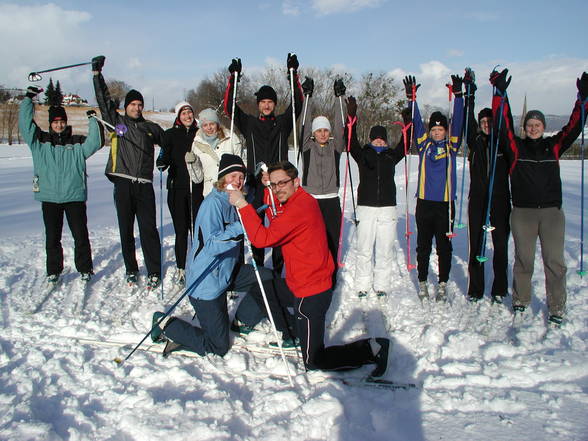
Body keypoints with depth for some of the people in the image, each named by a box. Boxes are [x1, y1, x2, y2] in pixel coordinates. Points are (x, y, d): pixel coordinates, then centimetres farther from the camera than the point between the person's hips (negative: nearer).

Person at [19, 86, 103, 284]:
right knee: (52, 238, 8)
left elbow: (95, 142, -7)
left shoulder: (77, 143, 5)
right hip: (49, 198, 1)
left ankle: (85, 269, 16)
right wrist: (28, 98, 1)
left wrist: (93, 121, -10)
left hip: (75, 196, -1)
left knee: (80, 236, 2)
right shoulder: (40, 141, 7)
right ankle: (53, 271, 21)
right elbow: (25, 124, 2)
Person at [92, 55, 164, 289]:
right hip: (122, 184, 0)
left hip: (144, 184, 0)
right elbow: (103, 99, 8)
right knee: (126, 229, 6)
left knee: (148, 229, -5)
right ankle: (131, 270, 18)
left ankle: (154, 272, 2)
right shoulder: (117, 121, 12)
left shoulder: (151, 128, 15)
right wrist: (97, 73, 5)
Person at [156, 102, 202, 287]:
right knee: (181, 230, 3)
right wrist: (162, 163, -26)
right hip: (177, 188, 0)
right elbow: (165, 156, -5)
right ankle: (180, 269, 14)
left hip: (197, 188, 0)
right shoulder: (171, 134, 7)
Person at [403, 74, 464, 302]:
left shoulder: (451, 145, 6)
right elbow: (416, 123, 2)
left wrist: (458, 95, -8)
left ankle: (442, 284, 18)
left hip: (445, 203, 0)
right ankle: (422, 282, 21)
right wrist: (411, 98, -6)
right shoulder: (424, 144, 8)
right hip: (425, 202, 1)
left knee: (444, 246, 6)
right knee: (423, 246, 8)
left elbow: (458, 122, -1)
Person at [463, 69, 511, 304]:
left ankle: (499, 289, 18)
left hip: (500, 200, -1)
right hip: (477, 200, 1)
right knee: (476, 246, 4)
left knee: (501, 245, 5)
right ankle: (475, 289, 14)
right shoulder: (475, 141, 8)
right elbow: (468, 120, 3)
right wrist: (469, 94, -2)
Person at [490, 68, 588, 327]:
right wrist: (500, 93, -11)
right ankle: (520, 302, 23)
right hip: (523, 212, -1)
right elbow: (503, 124, -4)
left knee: (555, 261, 2)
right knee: (523, 259, 6)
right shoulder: (516, 146, 4)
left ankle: (557, 309, 13)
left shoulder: (554, 146, 10)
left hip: (552, 211, 1)